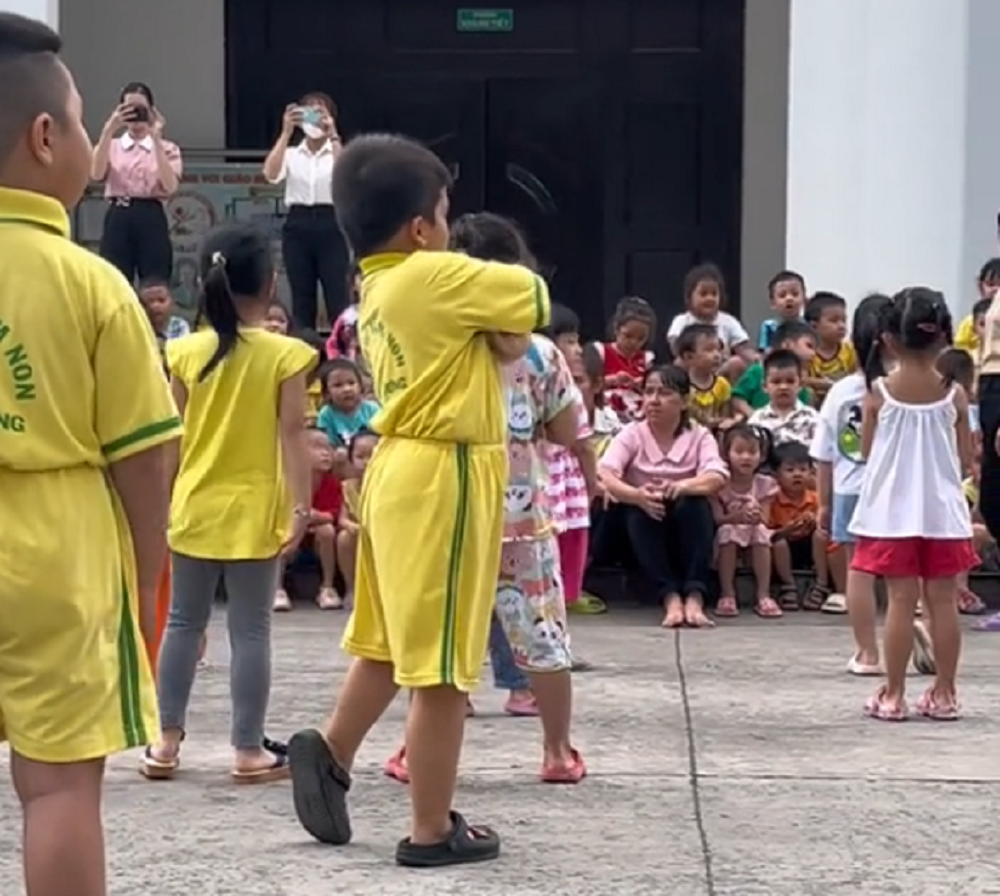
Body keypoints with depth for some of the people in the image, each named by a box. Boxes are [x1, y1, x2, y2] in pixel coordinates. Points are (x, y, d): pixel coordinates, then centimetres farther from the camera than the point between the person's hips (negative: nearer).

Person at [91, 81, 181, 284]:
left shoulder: (167, 148, 7)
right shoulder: (111, 146, 11)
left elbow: (170, 186, -13)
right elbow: (96, 174, -11)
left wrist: (156, 140, -18)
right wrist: (108, 132, -20)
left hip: (152, 221, -1)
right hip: (118, 220, 1)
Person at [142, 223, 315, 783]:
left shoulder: (187, 351, 0)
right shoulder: (286, 354, -9)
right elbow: (292, 434, -13)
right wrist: (301, 506, -11)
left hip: (194, 507, 3)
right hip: (254, 512, -3)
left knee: (184, 624, 13)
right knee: (251, 631, 2)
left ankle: (167, 742, 16)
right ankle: (249, 750, 5)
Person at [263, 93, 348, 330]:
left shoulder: (339, 152, 6)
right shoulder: (291, 154, 10)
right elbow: (271, 174, -11)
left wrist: (333, 136, -23)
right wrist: (286, 132, -16)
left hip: (330, 225, -2)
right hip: (298, 226, 2)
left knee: (337, 296, -6)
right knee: (301, 299, 4)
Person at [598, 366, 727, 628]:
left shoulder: (699, 435, -1)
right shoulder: (632, 434, -1)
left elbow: (717, 478, -20)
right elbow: (603, 476, -18)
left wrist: (682, 486, -41)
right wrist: (636, 495, -39)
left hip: (687, 531, 0)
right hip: (647, 531, 0)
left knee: (693, 502, -31)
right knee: (641, 509, -32)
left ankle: (694, 597, -36)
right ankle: (670, 598, -40)